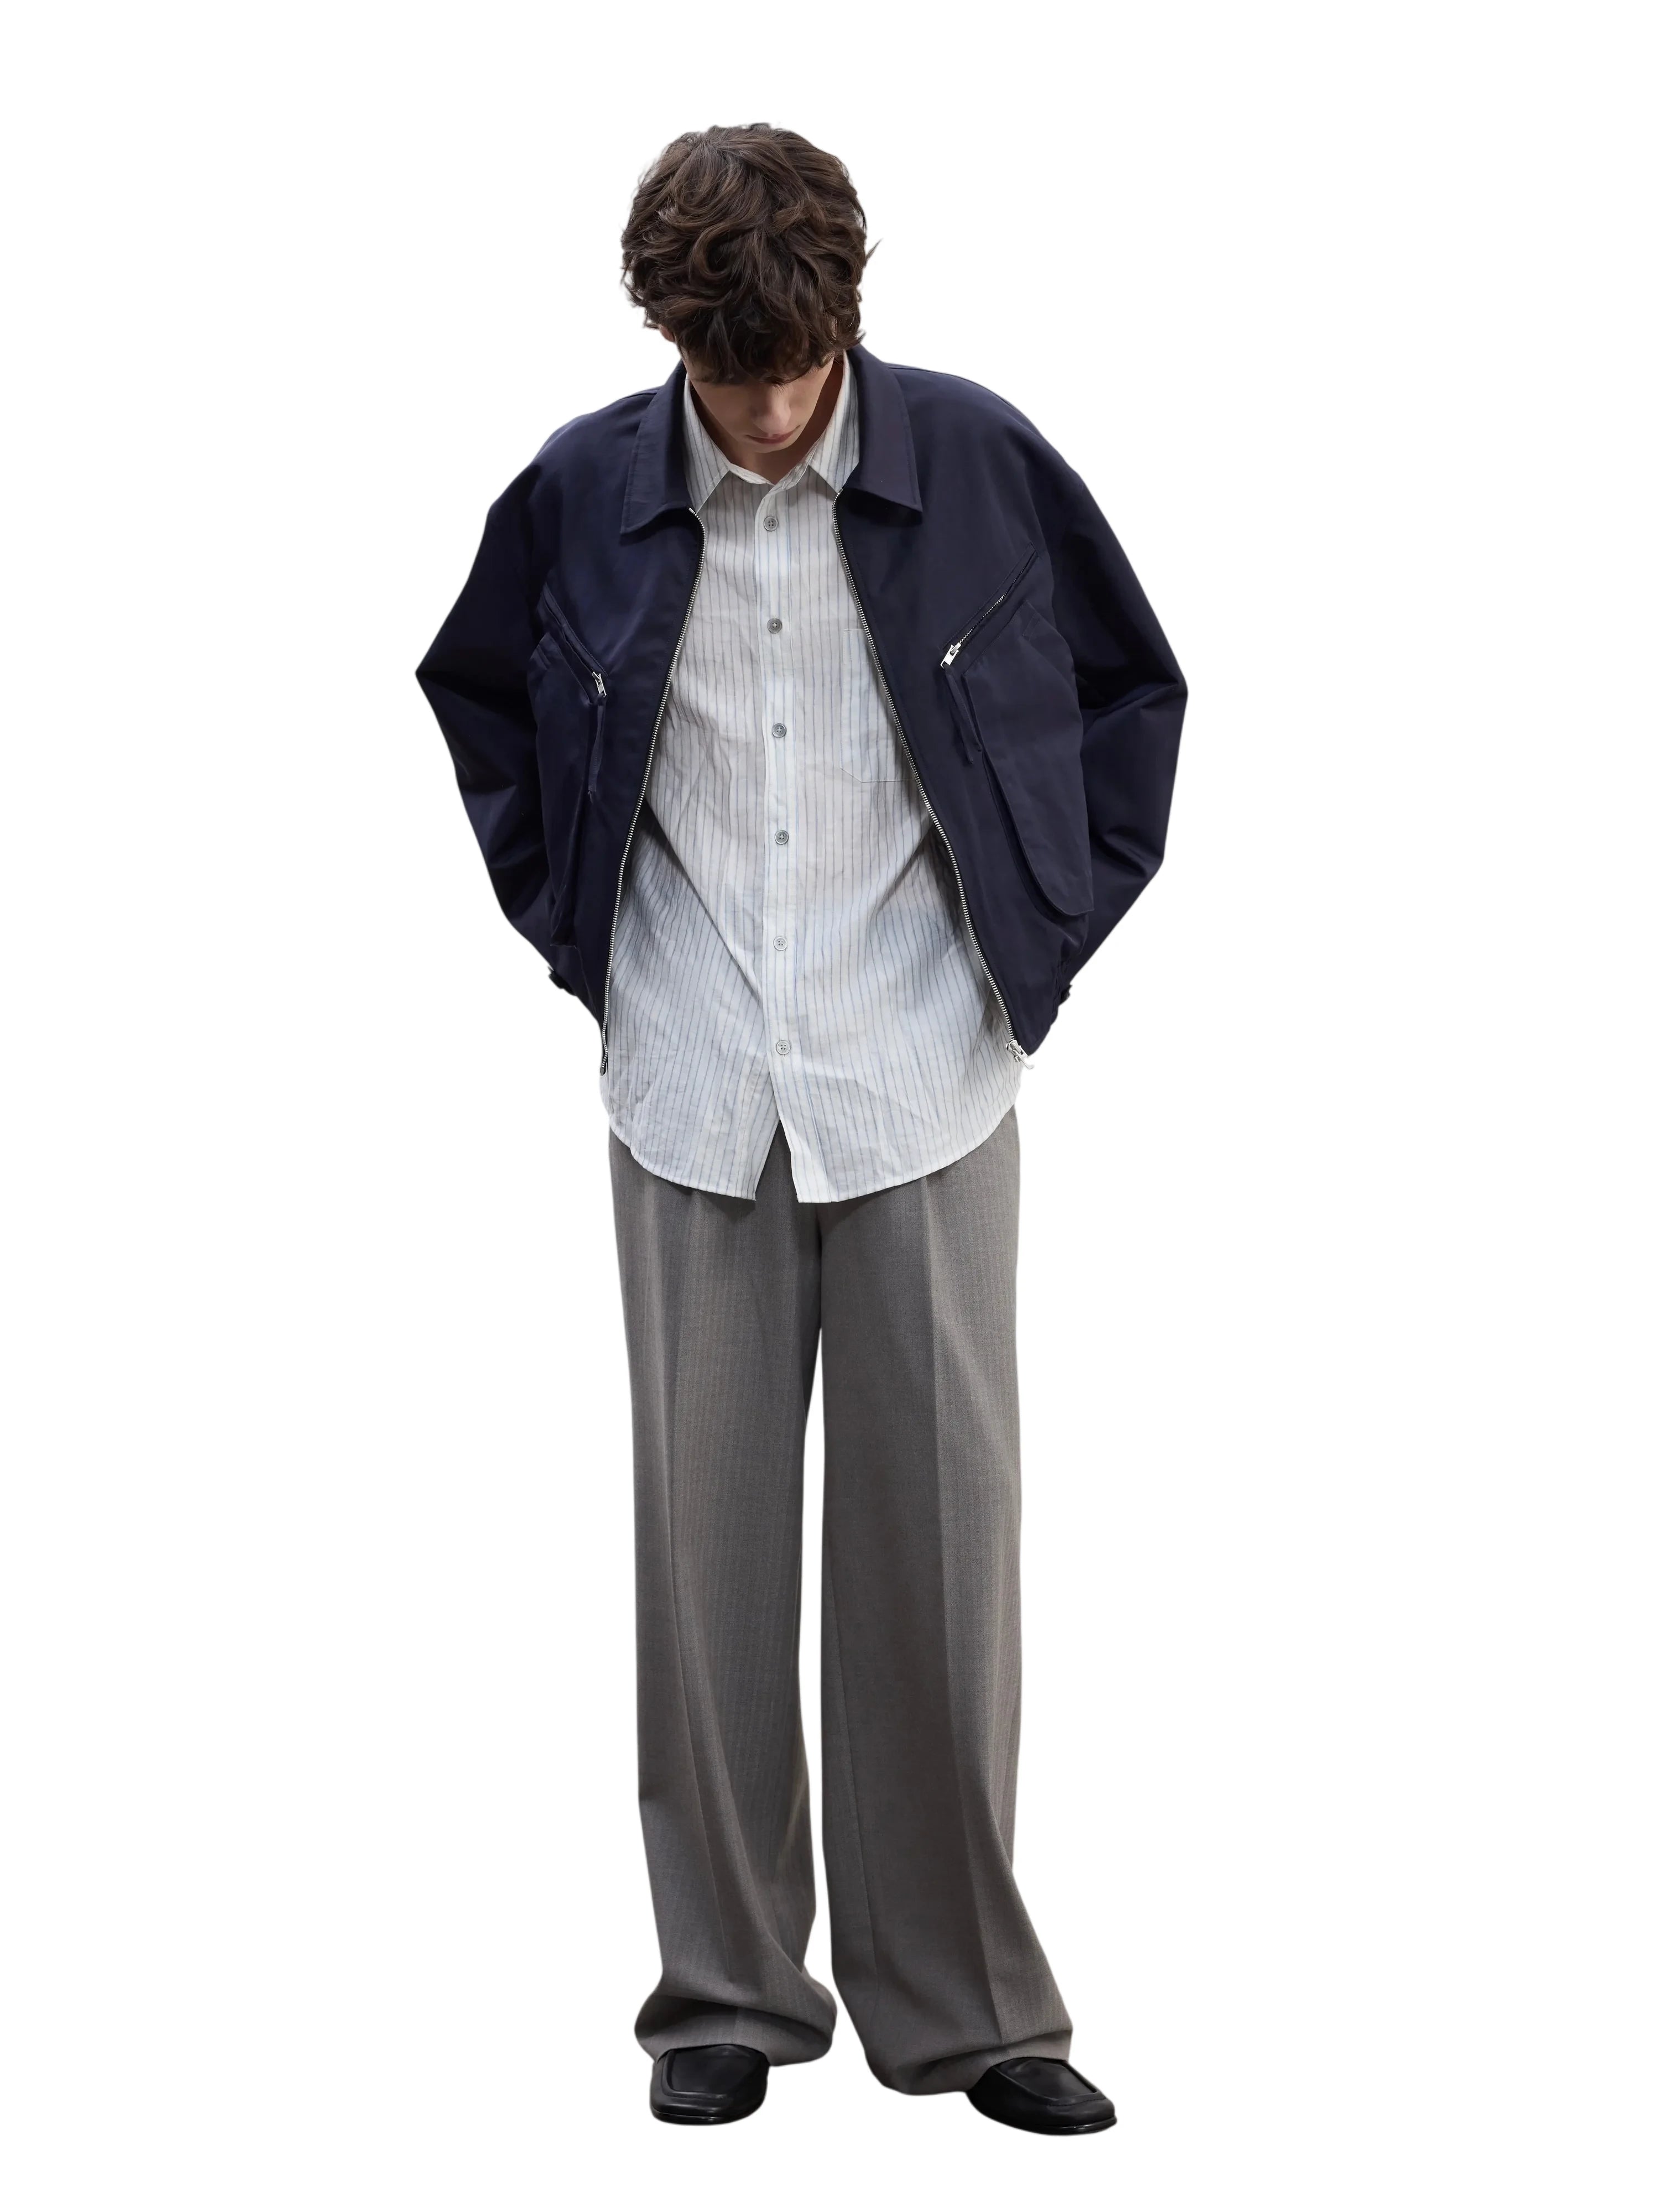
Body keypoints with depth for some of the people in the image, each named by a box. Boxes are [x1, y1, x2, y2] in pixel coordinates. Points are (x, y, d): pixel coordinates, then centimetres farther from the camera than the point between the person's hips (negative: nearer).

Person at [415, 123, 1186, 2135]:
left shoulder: (977, 460, -4)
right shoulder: (582, 493, -1)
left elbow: (1134, 688, 10)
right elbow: (473, 695, 18)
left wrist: (1049, 934, 5)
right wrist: (569, 930, 11)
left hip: (924, 1083, -1)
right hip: (691, 1093, 1)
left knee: (939, 1534, 1)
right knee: (706, 1538, 4)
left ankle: (958, 1996, 14)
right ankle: (729, 1989, 17)